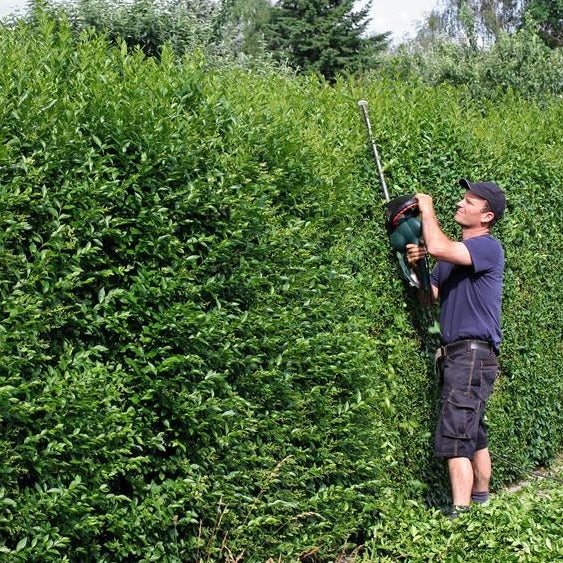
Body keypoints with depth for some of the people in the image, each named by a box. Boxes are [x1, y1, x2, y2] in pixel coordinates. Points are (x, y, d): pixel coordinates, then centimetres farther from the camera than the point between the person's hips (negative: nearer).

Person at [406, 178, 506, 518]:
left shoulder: (488, 247, -12)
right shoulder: (455, 253, 18)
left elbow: (437, 247, -28)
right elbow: (431, 294, 16)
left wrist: (427, 209, -12)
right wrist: (415, 266, -2)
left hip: (474, 353, -10)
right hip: (456, 354, 10)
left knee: (454, 438, -15)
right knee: (474, 435, 17)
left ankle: (460, 515, -16)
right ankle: (481, 501, 27)